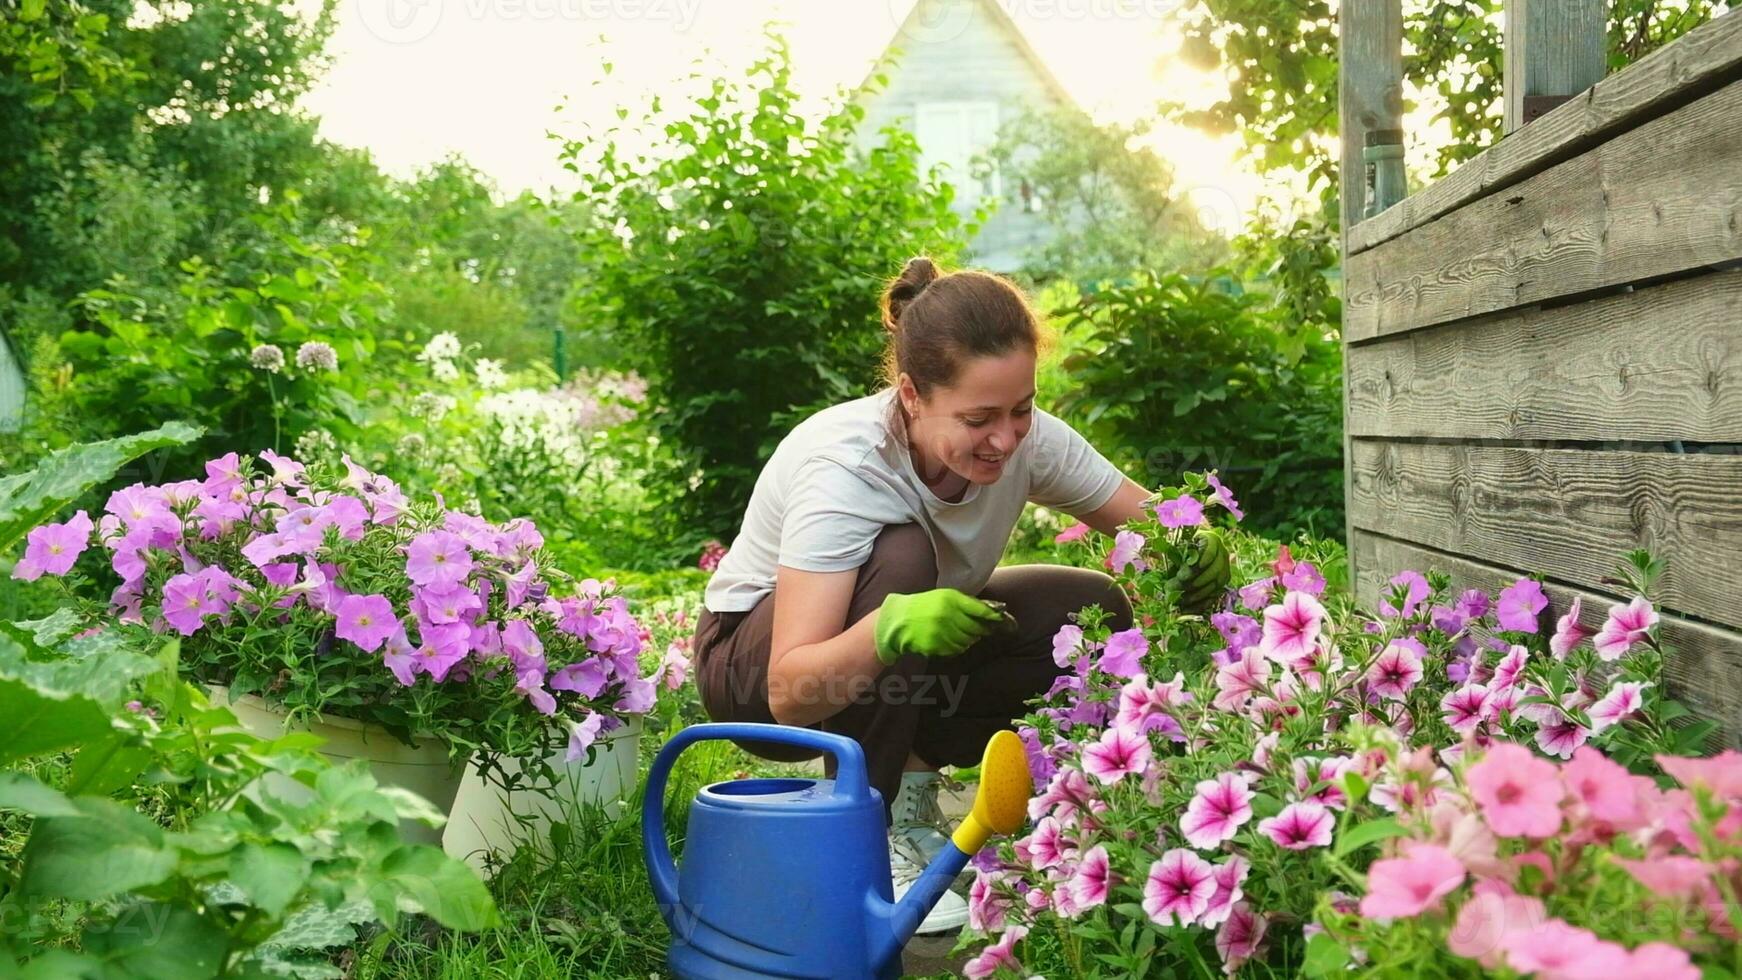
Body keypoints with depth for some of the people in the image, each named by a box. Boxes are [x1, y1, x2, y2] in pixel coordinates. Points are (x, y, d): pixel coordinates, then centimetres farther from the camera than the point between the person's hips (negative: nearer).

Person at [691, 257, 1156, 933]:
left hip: (914, 683, 5)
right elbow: (789, 695, -39)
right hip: (752, 664, -5)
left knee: (1093, 611, -16)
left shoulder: (1027, 439, -20)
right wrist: (887, 629, -59)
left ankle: (910, 798, -2)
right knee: (899, 555, -35)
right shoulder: (844, 468, -35)